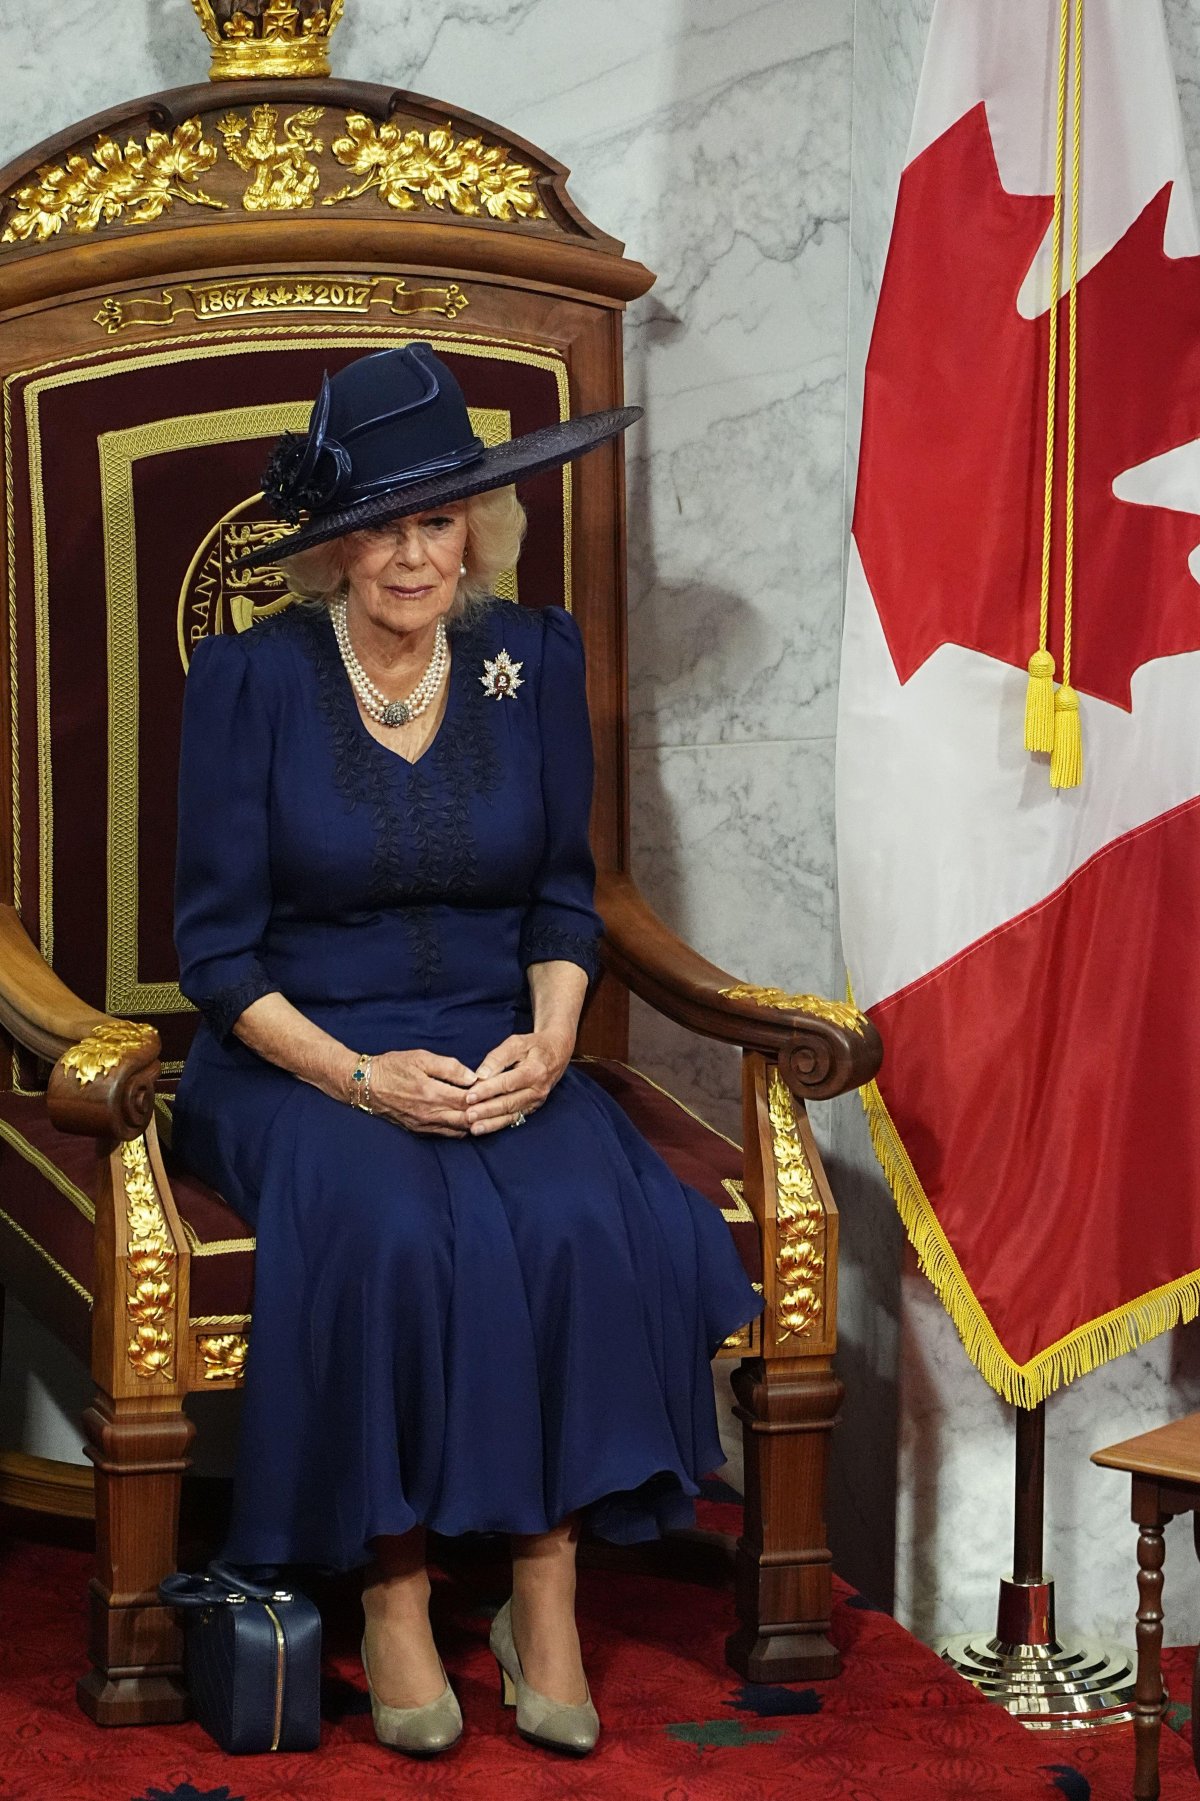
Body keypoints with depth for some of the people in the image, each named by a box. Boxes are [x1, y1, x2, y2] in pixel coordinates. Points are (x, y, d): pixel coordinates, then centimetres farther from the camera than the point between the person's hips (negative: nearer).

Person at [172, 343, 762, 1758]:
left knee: (579, 1222, -29)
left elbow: (563, 896, 11)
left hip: (495, 1048, 3)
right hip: (300, 1058, -3)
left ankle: (545, 1591, -19)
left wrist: (547, 1042, -9)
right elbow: (218, 947, -4)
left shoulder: (532, 660, 6)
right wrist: (361, 1075, -17)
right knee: (396, 1233, -34)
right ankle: (393, 1600, -20)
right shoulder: (250, 679, -4)